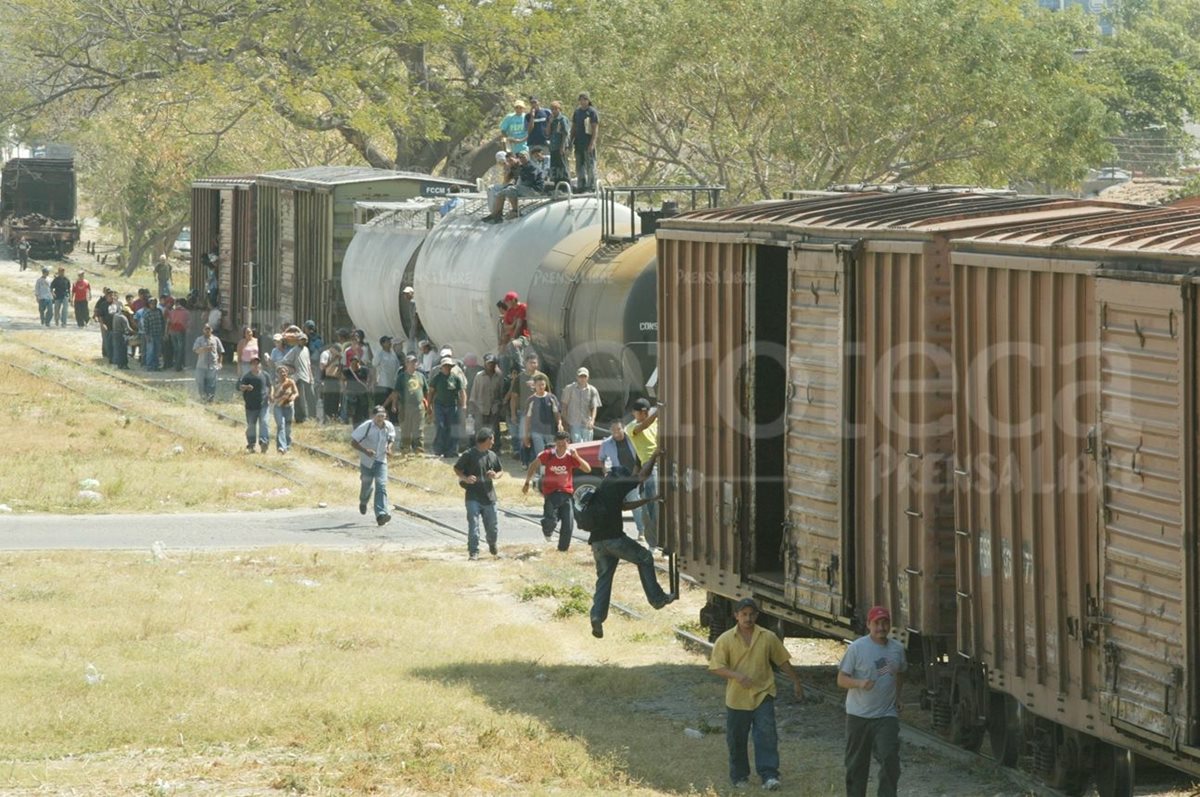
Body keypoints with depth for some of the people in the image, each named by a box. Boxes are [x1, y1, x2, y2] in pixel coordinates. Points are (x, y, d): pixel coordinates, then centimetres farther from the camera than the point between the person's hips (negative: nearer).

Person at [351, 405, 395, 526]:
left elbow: (391, 438, 17)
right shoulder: (366, 427, -19)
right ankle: (363, 502, 51)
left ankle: (381, 514, -23)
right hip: (367, 461, -2)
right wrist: (365, 451, -29)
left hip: (381, 461, 2)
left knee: (381, 486, -14)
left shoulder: (389, 427, -5)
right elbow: (353, 442, -15)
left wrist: (389, 448, -4)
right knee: (367, 485, 15)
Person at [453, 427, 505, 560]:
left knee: (492, 526, 12)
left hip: (489, 496, 5)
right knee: (473, 525, -10)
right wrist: (465, 478, -19)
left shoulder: (492, 456, 11)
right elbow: (456, 468, -1)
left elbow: (501, 471, 21)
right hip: (473, 497, -5)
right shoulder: (469, 454, -5)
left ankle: (493, 547, 36)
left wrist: (496, 476, -3)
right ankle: (473, 552, -6)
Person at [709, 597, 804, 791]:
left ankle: (769, 776, -16)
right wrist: (736, 675, -23)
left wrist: (796, 682, 18)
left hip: (763, 695, 0)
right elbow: (716, 667, -7)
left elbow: (783, 662, 14)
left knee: (766, 735, -13)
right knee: (737, 739, 8)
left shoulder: (768, 638, 3)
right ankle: (739, 776, 24)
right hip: (737, 699, 0)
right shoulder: (726, 640, -2)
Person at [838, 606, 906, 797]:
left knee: (890, 758, -13)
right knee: (857, 763, 7)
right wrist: (860, 683, -27)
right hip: (859, 715, -2)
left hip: (886, 715, 2)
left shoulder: (897, 649, 6)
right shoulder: (856, 648, -7)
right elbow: (841, 680, -8)